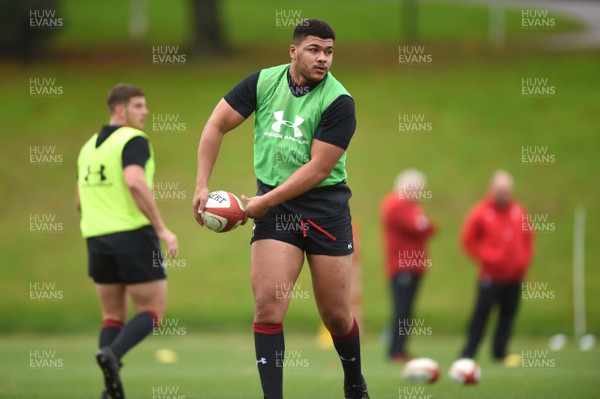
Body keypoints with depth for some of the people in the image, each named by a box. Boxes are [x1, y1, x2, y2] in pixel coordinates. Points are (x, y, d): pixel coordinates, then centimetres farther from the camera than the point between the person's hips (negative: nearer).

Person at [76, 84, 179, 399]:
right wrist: (162, 229, -22)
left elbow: (81, 201, 21)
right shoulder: (134, 141, -9)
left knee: (113, 317, 14)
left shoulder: (90, 146, 16)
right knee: (152, 311, 2)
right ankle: (112, 354, -24)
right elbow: (135, 183, -25)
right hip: (134, 234, -7)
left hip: (97, 241, 7)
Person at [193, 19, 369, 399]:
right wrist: (202, 185, -1)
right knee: (269, 305, -14)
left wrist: (265, 202, -15)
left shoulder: (338, 102, -11)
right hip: (274, 206, 2)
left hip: (325, 206, -2)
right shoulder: (264, 82, -1)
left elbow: (318, 168, -15)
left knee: (336, 316, 6)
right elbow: (216, 126, 7)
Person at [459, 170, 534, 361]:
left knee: (508, 313, 5)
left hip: (514, 275, 4)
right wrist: (485, 257, -11)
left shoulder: (519, 212, 6)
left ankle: (499, 352, 13)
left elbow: (528, 238, 16)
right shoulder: (481, 213, -6)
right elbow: (469, 241, -2)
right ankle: (469, 353, -1)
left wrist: (524, 260, 3)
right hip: (491, 276, -4)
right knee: (481, 313, -5)